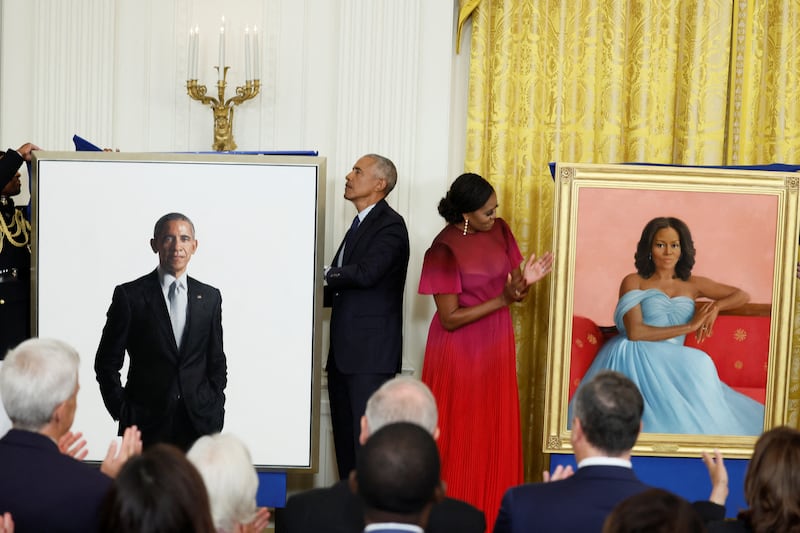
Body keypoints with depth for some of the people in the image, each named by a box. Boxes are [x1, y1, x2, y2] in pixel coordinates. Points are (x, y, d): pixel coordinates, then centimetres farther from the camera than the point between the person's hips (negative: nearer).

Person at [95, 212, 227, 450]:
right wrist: (122, 412, -3)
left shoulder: (210, 297, 10)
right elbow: (107, 362, 3)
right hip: (146, 425, -2)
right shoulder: (129, 296, 0)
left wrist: (214, 411, 5)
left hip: (199, 423, 2)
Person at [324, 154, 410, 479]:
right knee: (345, 436, 11)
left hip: (371, 353, -9)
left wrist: (324, 275, -9)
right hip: (344, 352, 9)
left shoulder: (390, 225, -8)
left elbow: (367, 272, -23)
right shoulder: (359, 225, 20)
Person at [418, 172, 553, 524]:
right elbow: (449, 318, -17)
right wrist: (501, 300, -22)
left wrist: (526, 281, -18)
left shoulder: (499, 231, 0)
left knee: (497, 437, 9)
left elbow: (514, 292, 5)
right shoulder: (444, 250, -18)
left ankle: (493, 515, 19)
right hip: (460, 353, -6)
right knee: (460, 441, 3)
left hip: (497, 349, 6)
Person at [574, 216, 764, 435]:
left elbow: (742, 296, 23)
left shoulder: (692, 285, 18)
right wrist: (689, 326, -7)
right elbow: (635, 332, -9)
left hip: (672, 363, 4)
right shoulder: (634, 282, 6)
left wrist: (716, 306, 0)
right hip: (636, 357, -4)